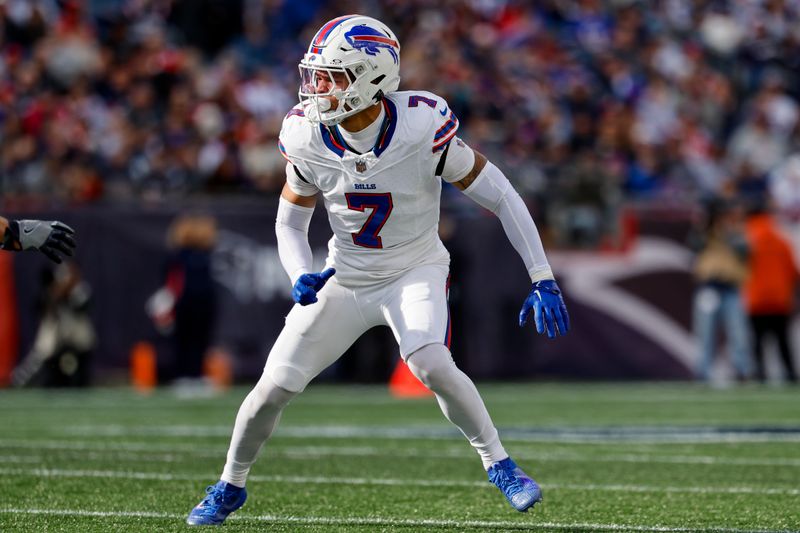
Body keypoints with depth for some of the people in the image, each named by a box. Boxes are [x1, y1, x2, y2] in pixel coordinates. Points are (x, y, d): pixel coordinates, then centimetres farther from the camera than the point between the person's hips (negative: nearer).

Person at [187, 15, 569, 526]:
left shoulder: (421, 127, -27)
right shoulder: (308, 138, -16)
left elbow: (501, 196, -18)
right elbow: (290, 222, 2)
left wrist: (543, 281, -20)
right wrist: (302, 277, -19)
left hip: (415, 272, -3)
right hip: (346, 278, 3)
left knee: (429, 363, -31)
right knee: (273, 388, -2)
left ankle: (500, 465, -10)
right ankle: (230, 486, 24)